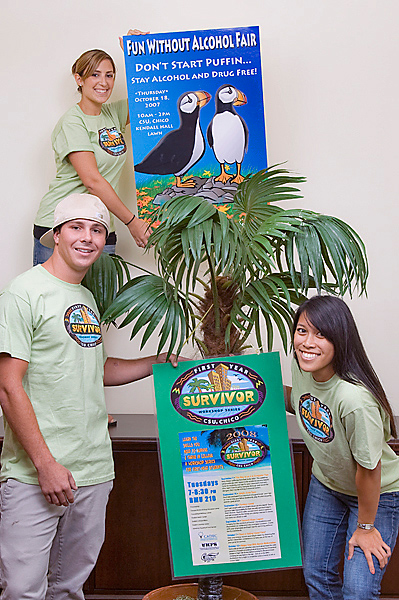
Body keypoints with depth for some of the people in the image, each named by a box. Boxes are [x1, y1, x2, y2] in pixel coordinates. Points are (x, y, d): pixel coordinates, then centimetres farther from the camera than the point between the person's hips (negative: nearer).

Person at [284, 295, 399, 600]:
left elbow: (369, 469, -26)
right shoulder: (302, 367, -16)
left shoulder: (355, 399, -38)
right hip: (326, 485, 7)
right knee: (317, 575, 16)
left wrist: (365, 527, -13)